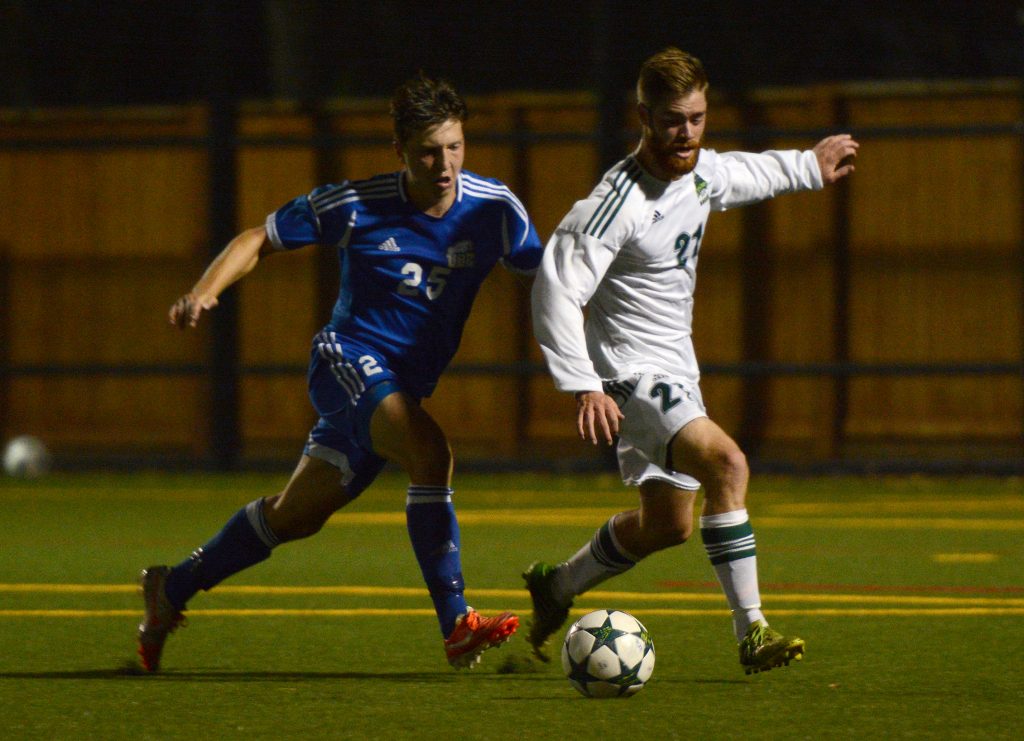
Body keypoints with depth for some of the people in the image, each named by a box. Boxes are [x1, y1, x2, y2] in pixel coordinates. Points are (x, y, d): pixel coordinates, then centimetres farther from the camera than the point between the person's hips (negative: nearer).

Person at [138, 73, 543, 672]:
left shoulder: (494, 208, -6)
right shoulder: (355, 206, -13)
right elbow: (259, 241, -2)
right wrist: (206, 292, -18)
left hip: (404, 388, 5)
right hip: (350, 359, -5)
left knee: (297, 515, 15)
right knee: (430, 449, -32)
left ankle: (172, 589, 35)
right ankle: (456, 624, -30)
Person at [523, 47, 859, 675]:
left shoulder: (703, 171, 1)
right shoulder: (618, 203, -24)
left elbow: (746, 175, 27)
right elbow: (556, 290, -27)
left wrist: (809, 168, 41)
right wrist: (583, 385, -33)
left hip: (676, 372, 9)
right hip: (631, 375, -9)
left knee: (669, 522, 20)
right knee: (726, 463, -29)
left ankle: (556, 587, 42)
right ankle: (752, 633, -26)